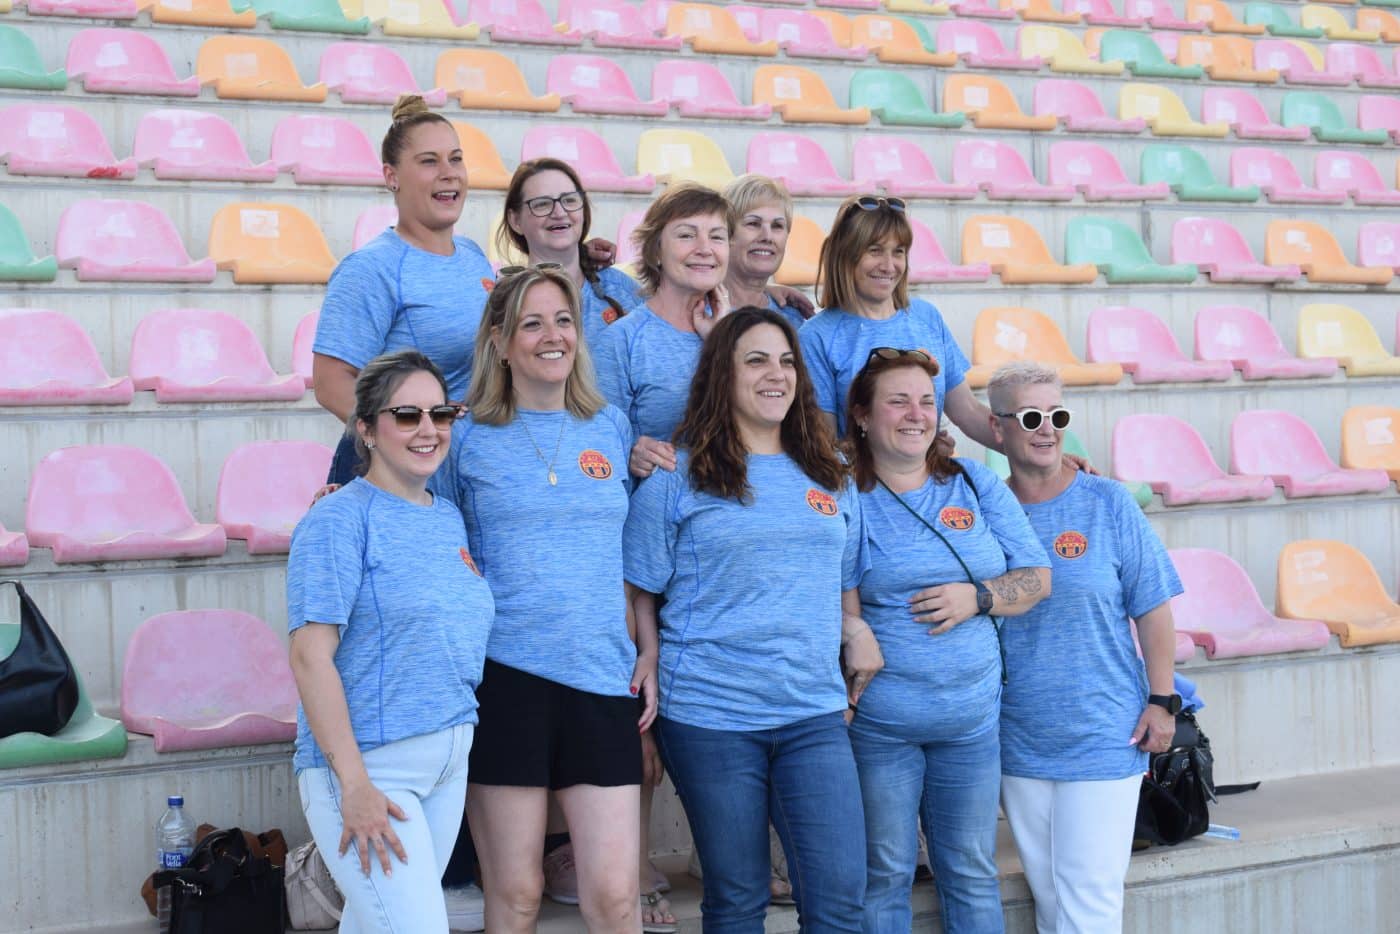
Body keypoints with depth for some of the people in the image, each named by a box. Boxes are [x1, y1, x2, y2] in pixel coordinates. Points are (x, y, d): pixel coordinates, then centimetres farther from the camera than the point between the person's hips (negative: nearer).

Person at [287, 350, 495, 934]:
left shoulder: (449, 518, 12)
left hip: (448, 761, 7)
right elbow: (311, 655, -16)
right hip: (370, 764, -7)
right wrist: (353, 782, -20)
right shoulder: (341, 520, -10)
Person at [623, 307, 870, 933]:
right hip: (709, 717, -3)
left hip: (815, 715, 3)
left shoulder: (830, 478, 12)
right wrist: (648, 701, -6)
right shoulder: (674, 480, 0)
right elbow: (639, 600, 1)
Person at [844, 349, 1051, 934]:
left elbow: (1037, 578, 7)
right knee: (885, 875, 5)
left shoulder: (976, 485, 7)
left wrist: (978, 597, -11)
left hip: (972, 719, 4)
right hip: (878, 721, -3)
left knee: (973, 874, 12)